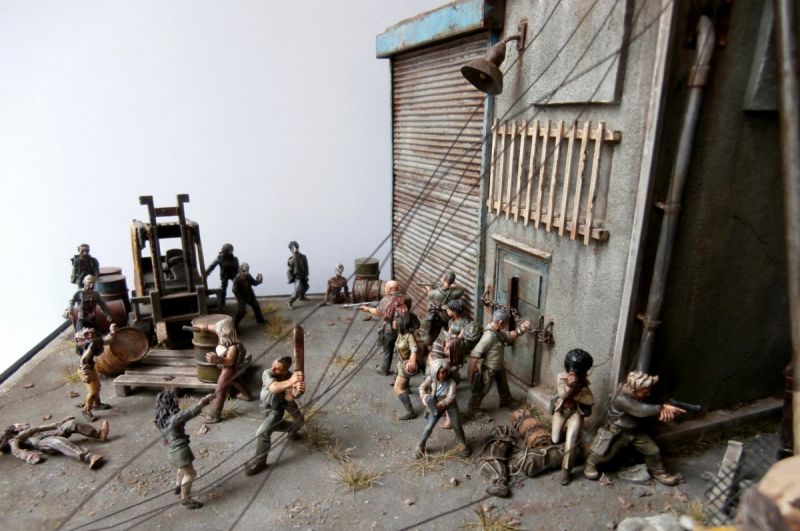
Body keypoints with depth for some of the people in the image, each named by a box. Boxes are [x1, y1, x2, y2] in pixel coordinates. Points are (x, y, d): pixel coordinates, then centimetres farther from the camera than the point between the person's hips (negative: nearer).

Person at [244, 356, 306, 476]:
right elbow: (274, 388, -55)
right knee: (263, 432, -5)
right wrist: (290, 382, -74)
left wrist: (298, 391, -69)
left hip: (285, 401, 1)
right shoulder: (267, 373, -34)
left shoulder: (291, 376, -31)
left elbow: (289, 397, -45)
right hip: (272, 408, -1)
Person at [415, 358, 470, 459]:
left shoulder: (451, 382, -26)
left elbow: (450, 397, -30)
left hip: (450, 405, -1)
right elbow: (422, 388, -24)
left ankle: (465, 446, 28)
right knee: (428, 427, -2)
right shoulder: (430, 379, -19)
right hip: (436, 406, 1)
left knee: (457, 426, 3)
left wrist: (439, 405, -42)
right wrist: (427, 400, -41)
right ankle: (420, 447, 18)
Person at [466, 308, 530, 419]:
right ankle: (472, 410, 25)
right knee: (482, 390, 8)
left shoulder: (499, 331, -8)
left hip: (499, 366, 9)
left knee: (503, 384, 29)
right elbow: (475, 354, -34)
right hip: (488, 369, -9)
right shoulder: (489, 336, -36)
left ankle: (506, 400, 55)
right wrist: (471, 371, -29)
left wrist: (519, 330, -5)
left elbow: (508, 336, 13)